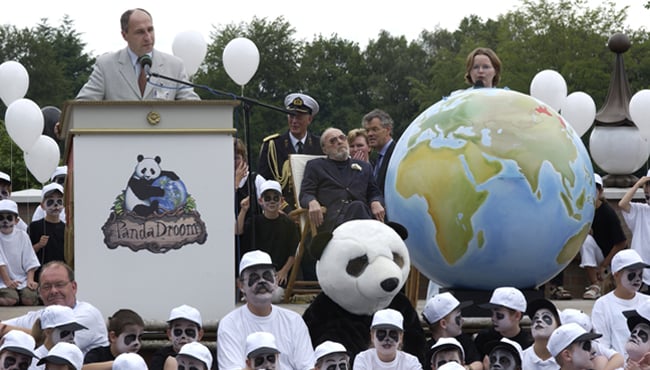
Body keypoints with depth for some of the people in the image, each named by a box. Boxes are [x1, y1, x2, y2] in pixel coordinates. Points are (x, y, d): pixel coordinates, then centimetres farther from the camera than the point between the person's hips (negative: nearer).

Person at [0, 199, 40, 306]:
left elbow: (30, 262, 5)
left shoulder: (22, 236, 6)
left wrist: (30, 280, -9)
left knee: (29, 299, -24)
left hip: (22, 278, 2)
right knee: (10, 299, -29)